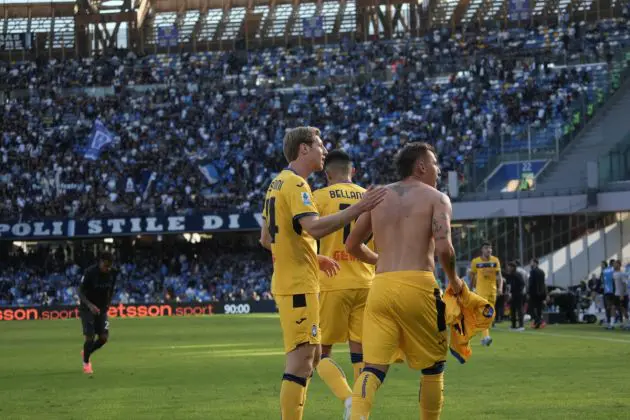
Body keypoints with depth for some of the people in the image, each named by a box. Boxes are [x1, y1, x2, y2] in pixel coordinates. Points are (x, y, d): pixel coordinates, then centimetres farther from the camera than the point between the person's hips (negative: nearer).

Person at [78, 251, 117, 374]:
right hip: (87, 309, -5)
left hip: (101, 310, 5)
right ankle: (86, 363, 11)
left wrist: (108, 303, 3)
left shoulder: (111, 274, -6)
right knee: (90, 337, -12)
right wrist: (90, 305, -33)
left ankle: (86, 353, 24)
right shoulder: (90, 273, -20)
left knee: (104, 338, -4)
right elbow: (80, 292, -18)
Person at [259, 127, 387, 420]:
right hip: (299, 285, -10)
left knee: (311, 356, 18)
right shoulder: (296, 185, -14)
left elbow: (266, 239, 22)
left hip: (287, 282, 10)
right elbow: (315, 228, -30)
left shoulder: (278, 184, 16)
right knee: (301, 360, -11)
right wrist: (358, 209, -34)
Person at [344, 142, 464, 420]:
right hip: (417, 286, -4)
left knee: (373, 368, -3)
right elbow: (443, 248, -11)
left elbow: (352, 245, 20)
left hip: (380, 287, 4)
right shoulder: (436, 198, 3)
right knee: (433, 366, 15)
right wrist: (454, 281, 7)